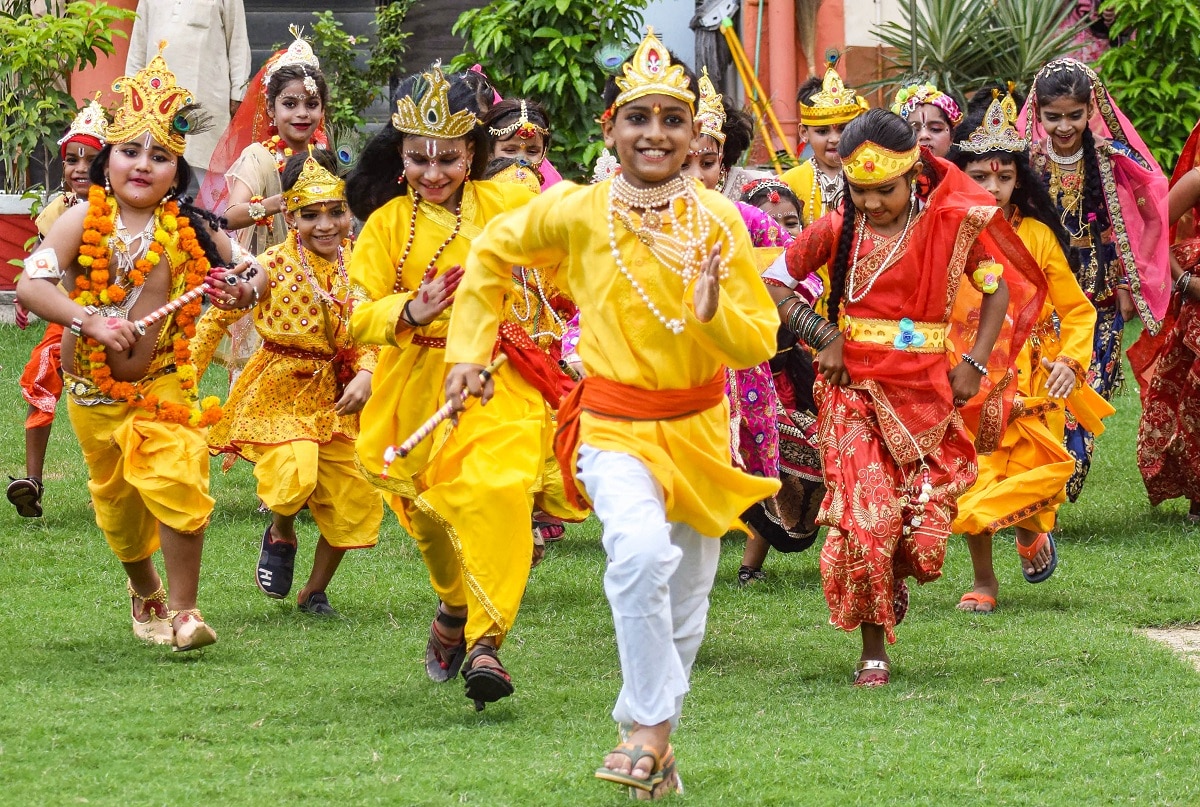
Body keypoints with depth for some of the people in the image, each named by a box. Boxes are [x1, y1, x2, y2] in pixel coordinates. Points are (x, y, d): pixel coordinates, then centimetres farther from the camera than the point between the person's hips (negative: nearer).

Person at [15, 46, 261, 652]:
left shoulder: (187, 231, -5)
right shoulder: (84, 221, -10)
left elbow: (248, 270, 10)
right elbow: (30, 285, -19)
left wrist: (245, 287, -13)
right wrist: (89, 320, -30)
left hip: (163, 381, -1)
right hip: (92, 389, 1)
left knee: (176, 483, -18)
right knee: (116, 497, 14)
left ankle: (183, 610, -5)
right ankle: (144, 591, 42)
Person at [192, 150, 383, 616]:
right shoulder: (270, 268, -14)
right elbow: (218, 319, -3)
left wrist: (365, 375, -17)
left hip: (335, 397, 4)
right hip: (278, 393, -4)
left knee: (354, 501, 3)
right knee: (293, 477, -27)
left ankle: (315, 591, 27)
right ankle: (280, 536, 10)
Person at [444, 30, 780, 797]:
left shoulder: (717, 221, -6)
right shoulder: (575, 212, -10)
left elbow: (759, 343, -6)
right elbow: (492, 254, 10)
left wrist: (715, 314, -27)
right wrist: (469, 350, 7)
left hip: (699, 428, 3)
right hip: (614, 425, -3)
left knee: (686, 602, 12)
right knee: (641, 552, -29)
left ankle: (651, 729, 35)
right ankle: (651, 728, -17)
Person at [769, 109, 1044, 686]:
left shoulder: (953, 224, -4)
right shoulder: (837, 231, -1)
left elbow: (999, 289, 6)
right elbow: (774, 282, 8)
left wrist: (974, 363, -5)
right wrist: (820, 335, -5)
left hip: (929, 392, 0)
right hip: (855, 388, 0)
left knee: (925, 525, -1)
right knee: (865, 519, -11)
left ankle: (898, 577, 38)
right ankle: (873, 651, 2)